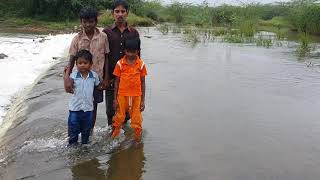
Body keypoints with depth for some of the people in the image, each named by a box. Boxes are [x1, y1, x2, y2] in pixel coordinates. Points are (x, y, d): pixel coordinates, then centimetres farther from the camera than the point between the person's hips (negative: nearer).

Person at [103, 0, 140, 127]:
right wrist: (106, 77, -5)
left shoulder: (134, 33, 6)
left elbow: (137, 56, 8)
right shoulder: (106, 32, 2)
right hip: (111, 78, -1)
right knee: (111, 108, 6)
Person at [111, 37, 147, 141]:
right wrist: (115, 99, 1)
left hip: (136, 96, 0)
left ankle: (137, 139, 23)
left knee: (136, 120, 8)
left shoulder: (141, 64, -2)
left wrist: (142, 100, 3)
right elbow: (117, 81, 2)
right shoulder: (120, 63, -4)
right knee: (119, 118, 9)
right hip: (122, 95, 0)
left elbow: (143, 82, 3)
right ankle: (113, 138, 26)